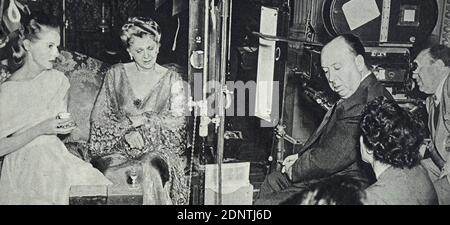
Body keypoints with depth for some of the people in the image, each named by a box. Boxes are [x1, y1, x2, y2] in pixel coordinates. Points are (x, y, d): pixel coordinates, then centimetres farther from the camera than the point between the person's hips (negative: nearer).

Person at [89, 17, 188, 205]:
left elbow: (178, 120, 0)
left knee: (149, 170, -32)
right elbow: (98, 117, 4)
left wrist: (143, 119, -11)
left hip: (158, 148, 0)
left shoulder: (172, 79, 7)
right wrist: (126, 132, -13)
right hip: (117, 146, 1)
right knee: (113, 173, -30)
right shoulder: (116, 74, 9)